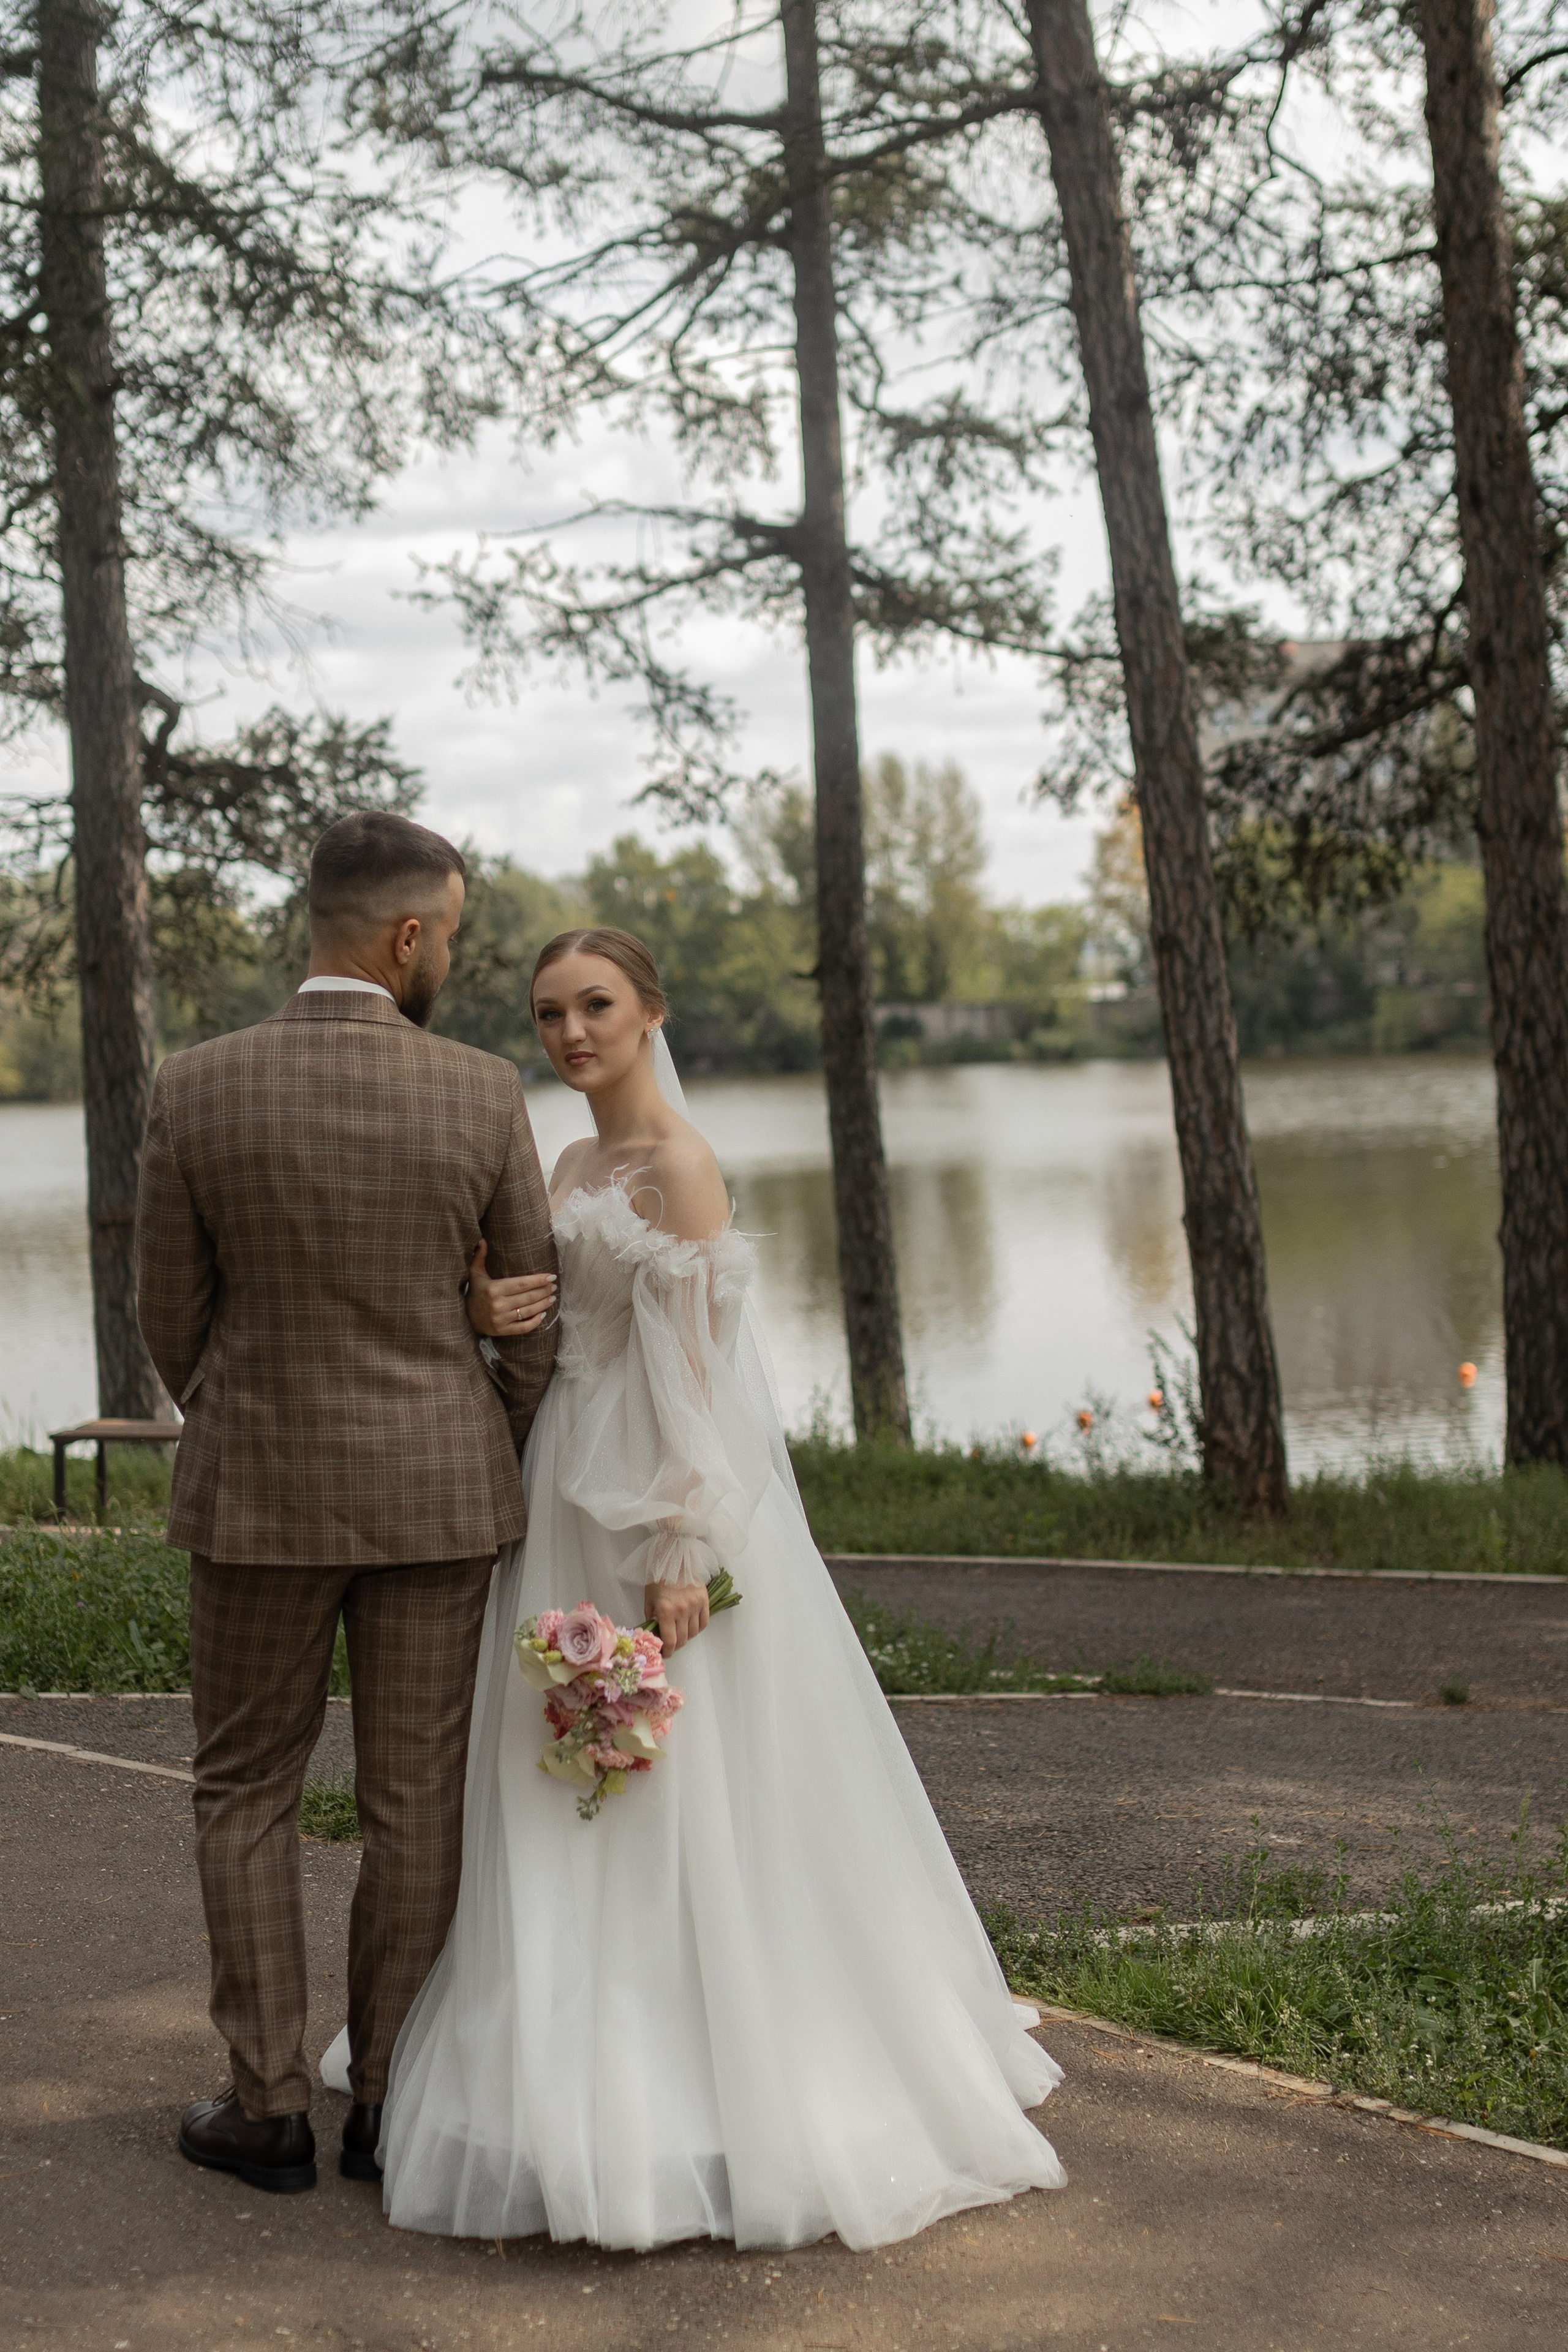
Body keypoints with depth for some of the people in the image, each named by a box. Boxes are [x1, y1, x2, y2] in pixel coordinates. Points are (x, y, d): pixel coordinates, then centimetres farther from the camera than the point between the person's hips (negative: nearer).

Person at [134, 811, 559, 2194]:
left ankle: (271, 2111, 18)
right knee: (417, 1803, 11)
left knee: (247, 1793, 15)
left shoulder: (197, 1092, -11)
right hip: (437, 1494, 1)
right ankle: (390, 2106, 20)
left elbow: (171, 1318, -1)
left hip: (259, 1495, 0)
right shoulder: (484, 1097, -10)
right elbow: (533, 1318, -1)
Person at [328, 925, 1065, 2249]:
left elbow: (694, 1370, -18)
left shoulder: (678, 1167, -13)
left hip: (660, 1508, -9)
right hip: (572, 1500, 9)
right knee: (573, 1810, 14)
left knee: (684, 1793, -2)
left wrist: (680, 1552, -21)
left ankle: (730, 2081, 9)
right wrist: (492, 1315, -7)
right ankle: (603, 2066, 26)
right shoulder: (573, 1164, 13)